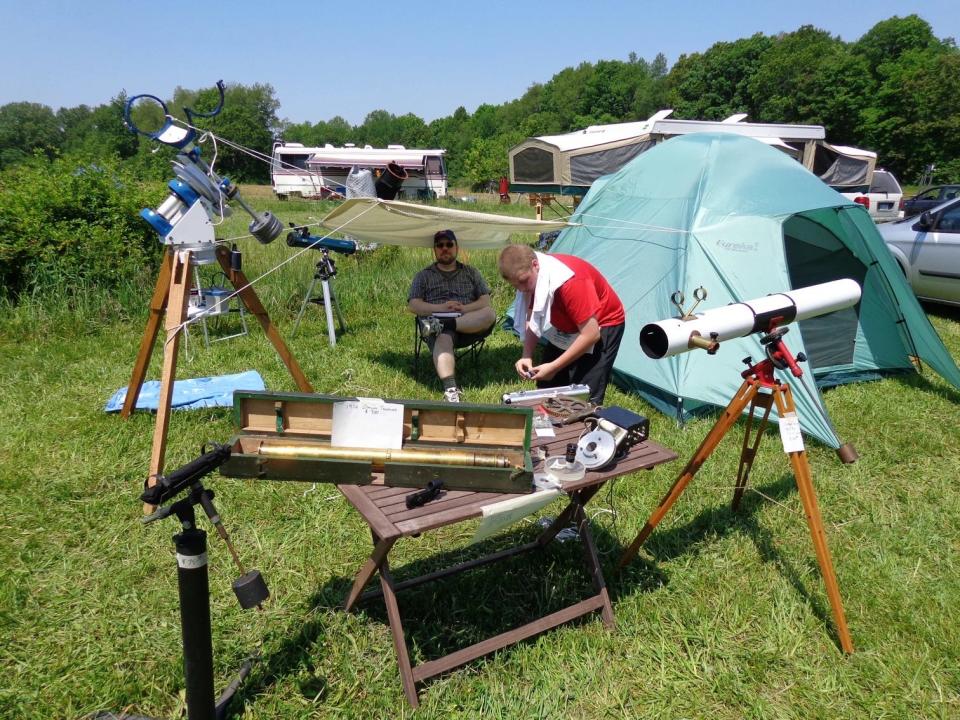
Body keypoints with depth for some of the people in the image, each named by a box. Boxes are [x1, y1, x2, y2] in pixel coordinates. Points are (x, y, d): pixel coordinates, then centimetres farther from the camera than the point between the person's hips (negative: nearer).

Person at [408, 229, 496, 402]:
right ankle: (450, 390, -53)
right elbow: (413, 305, 7)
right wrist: (440, 308, -9)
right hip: (436, 318, -2)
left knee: (489, 314, -30)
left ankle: (440, 325, -37)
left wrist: (464, 308, -7)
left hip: (469, 325, 2)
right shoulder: (423, 276, 21)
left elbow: (486, 301, 14)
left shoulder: (471, 273, 26)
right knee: (443, 339, -38)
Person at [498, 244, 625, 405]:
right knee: (547, 388, 7)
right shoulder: (530, 278, -13)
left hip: (602, 326, -7)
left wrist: (554, 367, -30)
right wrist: (526, 356, -15)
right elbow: (531, 320, 1)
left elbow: (591, 335, -34)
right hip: (566, 327, 7)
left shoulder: (570, 281, -36)